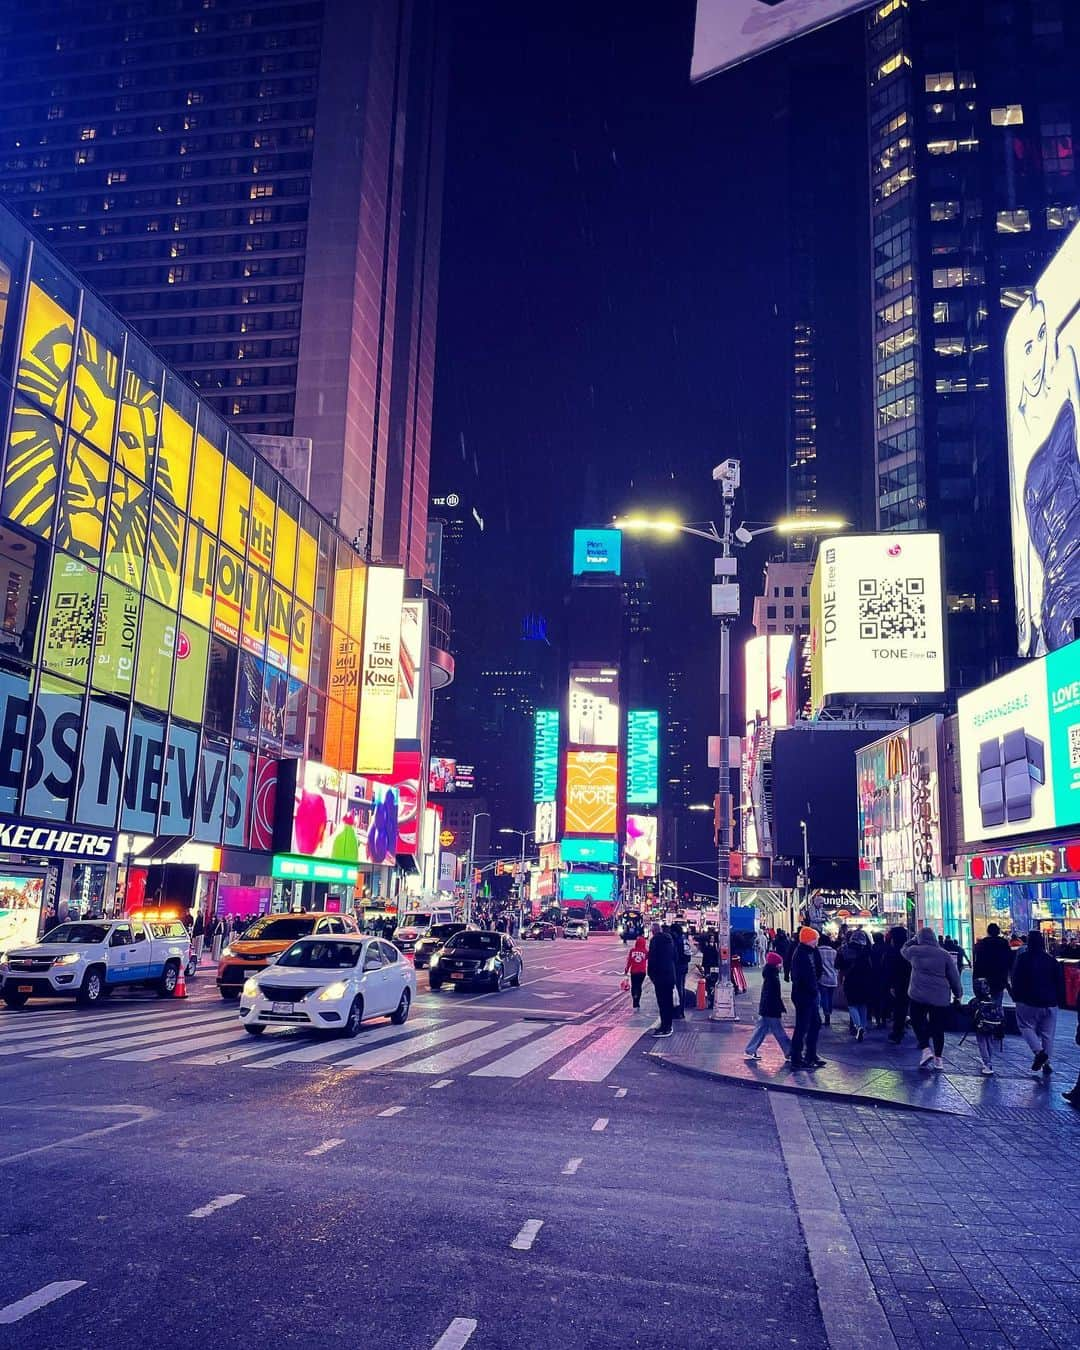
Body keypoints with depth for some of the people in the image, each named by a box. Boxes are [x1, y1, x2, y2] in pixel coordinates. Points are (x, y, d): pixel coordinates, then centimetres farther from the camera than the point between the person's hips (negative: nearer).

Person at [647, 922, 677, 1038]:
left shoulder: (655, 940, -12)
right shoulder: (669, 939, 12)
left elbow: (652, 958, -14)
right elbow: (674, 957, 17)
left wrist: (651, 973, -5)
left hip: (660, 976, -8)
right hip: (671, 975, 8)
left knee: (662, 1002, -7)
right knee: (668, 1001, 15)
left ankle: (664, 1028, -8)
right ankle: (668, 1025, 22)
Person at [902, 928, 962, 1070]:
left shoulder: (914, 951, -3)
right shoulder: (944, 954, -1)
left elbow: (904, 949, 21)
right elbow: (954, 976, 4)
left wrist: (915, 939, 28)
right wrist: (957, 993, 17)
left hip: (918, 995, -1)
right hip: (941, 997, 1)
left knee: (917, 1022, 11)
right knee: (938, 1027, 10)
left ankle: (925, 1049, -8)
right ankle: (938, 1058, 15)